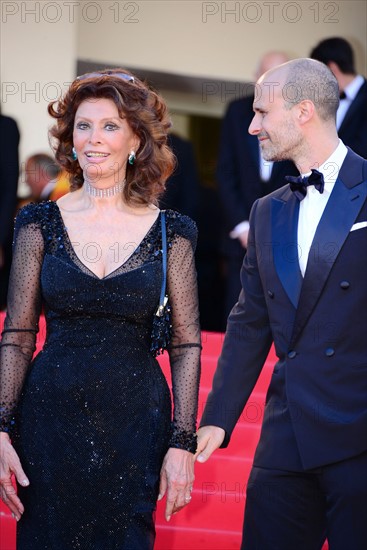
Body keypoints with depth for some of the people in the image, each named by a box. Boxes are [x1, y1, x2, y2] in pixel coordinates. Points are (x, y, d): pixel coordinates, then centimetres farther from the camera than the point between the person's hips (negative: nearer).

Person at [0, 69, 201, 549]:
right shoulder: (41, 224, 2)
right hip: (50, 418, 1)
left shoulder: (170, 234, 1)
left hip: (135, 427, 0)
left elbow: (186, 346, 2)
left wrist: (183, 444, -6)